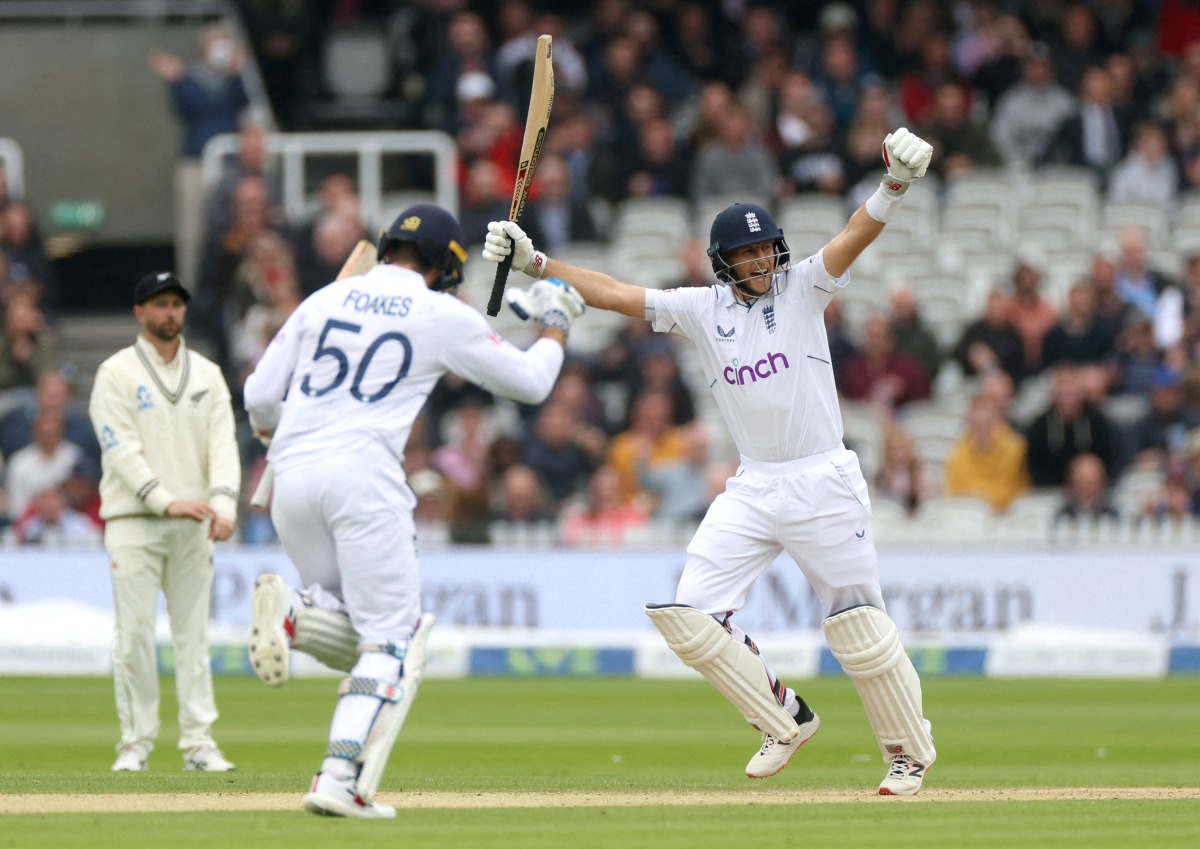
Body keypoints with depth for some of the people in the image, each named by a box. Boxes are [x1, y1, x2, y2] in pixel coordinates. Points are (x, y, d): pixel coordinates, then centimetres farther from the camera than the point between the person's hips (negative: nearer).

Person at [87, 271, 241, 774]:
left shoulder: (207, 374, 12)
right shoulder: (116, 374, 0)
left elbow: (222, 444, 2)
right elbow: (122, 451, -10)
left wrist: (223, 503, -15)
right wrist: (166, 501, -22)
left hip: (193, 524, 3)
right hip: (133, 521, -3)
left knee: (193, 634, 3)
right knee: (135, 634, -5)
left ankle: (198, 743, 3)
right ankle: (135, 744, 1)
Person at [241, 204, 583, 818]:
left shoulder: (325, 300, 16)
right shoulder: (445, 317, 5)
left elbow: (259, 398, 15)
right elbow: (530, 382, 14)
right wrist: (555, 326, 32)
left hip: (291, 473, 5)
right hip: (363, 474, -5)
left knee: (354, 637, 18)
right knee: (391, 640, 1)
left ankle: (292, 614, -16)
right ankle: (340, 782, -15)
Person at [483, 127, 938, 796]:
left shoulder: (802, 288, -2)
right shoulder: (703, 309, 6)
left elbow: (857, 237, -18)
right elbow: (613, 293, 2)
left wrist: (895, 185, -37)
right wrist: (533, 261, -8)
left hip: (824, 483, -4)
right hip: (753, 489, 4)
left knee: (859, 625, -4)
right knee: (689, 614, -5)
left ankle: (910, 752, 13)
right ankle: (785, 718, 10)